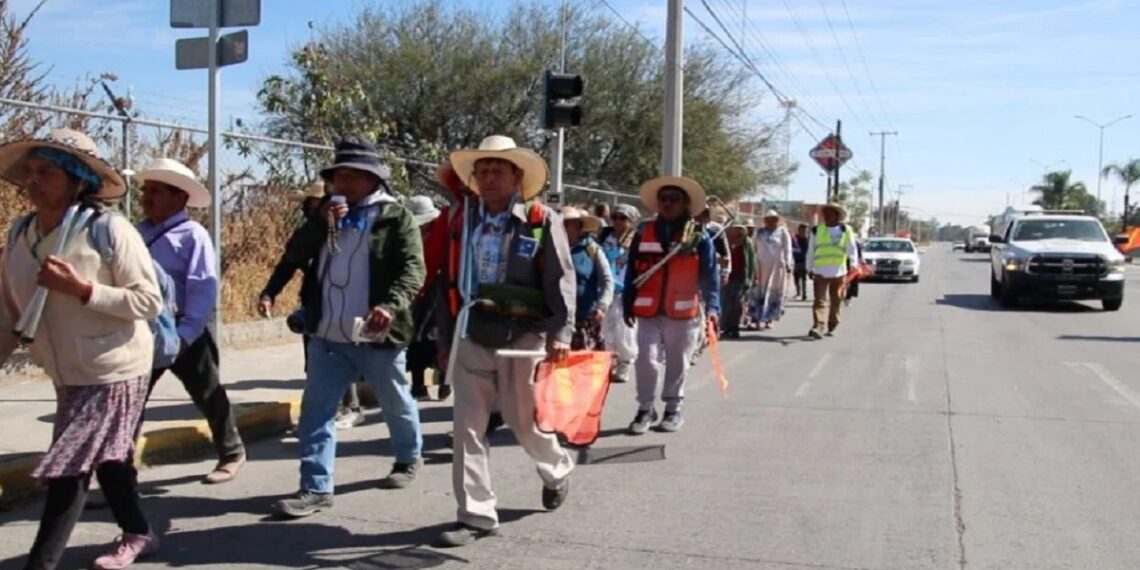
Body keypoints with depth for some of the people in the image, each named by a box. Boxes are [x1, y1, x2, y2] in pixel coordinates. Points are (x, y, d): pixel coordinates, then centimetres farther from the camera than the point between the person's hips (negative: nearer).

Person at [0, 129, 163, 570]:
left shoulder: (108, 229, -19)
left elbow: (149, 301, -19)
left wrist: (80, 289, -26)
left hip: (114, 372, -7)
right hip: (68, 377, 7)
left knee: (68, 467, -7)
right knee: (104, 458, 21)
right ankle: (138, 533, 42)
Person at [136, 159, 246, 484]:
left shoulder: (192, 235, -11)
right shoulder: (140, 233, 9)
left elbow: (204, 289, -17)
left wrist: (184, 334, -21)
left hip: (185, 334, -6)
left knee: (208, 396, 8)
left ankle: (231, 454, 26)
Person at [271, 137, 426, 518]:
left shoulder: (396, 217, -4)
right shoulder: (326, 216, 14)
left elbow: (413, 269, -13)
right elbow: (293, 255, 5)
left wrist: (391, 305, -31)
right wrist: (321, 222, -10)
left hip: (376, 335, -4)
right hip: (328, 336, 5)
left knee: (396, 405, 14)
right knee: (315, 411, 0)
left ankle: (408, 459, 38)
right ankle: (316, 488, 6)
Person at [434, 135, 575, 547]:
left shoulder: (542, 221, -4)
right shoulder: (462, 222, 9)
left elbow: (561, 281, -8)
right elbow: (450, 283, 13)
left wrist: (560, 333, -17)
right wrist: (445, 337, 13)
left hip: (523, 337, -4)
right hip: (471, 337, 4)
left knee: (524, 422, 8)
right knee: (468, 428, 1)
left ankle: (557, 471, 40)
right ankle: (475, 515, 10)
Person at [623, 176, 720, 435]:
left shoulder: (699, 236, -1)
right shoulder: (644, 232, 4)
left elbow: (710, 275, -3)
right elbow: (632, 272, 7)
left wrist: (712, 307, -14)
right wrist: (628, 305, 4)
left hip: (684, 313, -1)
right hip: (649, 312, 1)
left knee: (677, 364, 10)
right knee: (646, 360, -4)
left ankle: (673, 410, 24)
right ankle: (645, 409, 11)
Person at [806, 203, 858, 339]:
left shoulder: (846, 231, 5)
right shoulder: (817, 230, 6)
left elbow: (852, 249, 6)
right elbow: (811, 251, 11)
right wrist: (809, 268, 11)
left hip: (838, 271, 1)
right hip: (820, 271, -1)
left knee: (836, 301, 8)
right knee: (820, 300, -11)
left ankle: (832, 327, 22)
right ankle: (818, 327, -19)